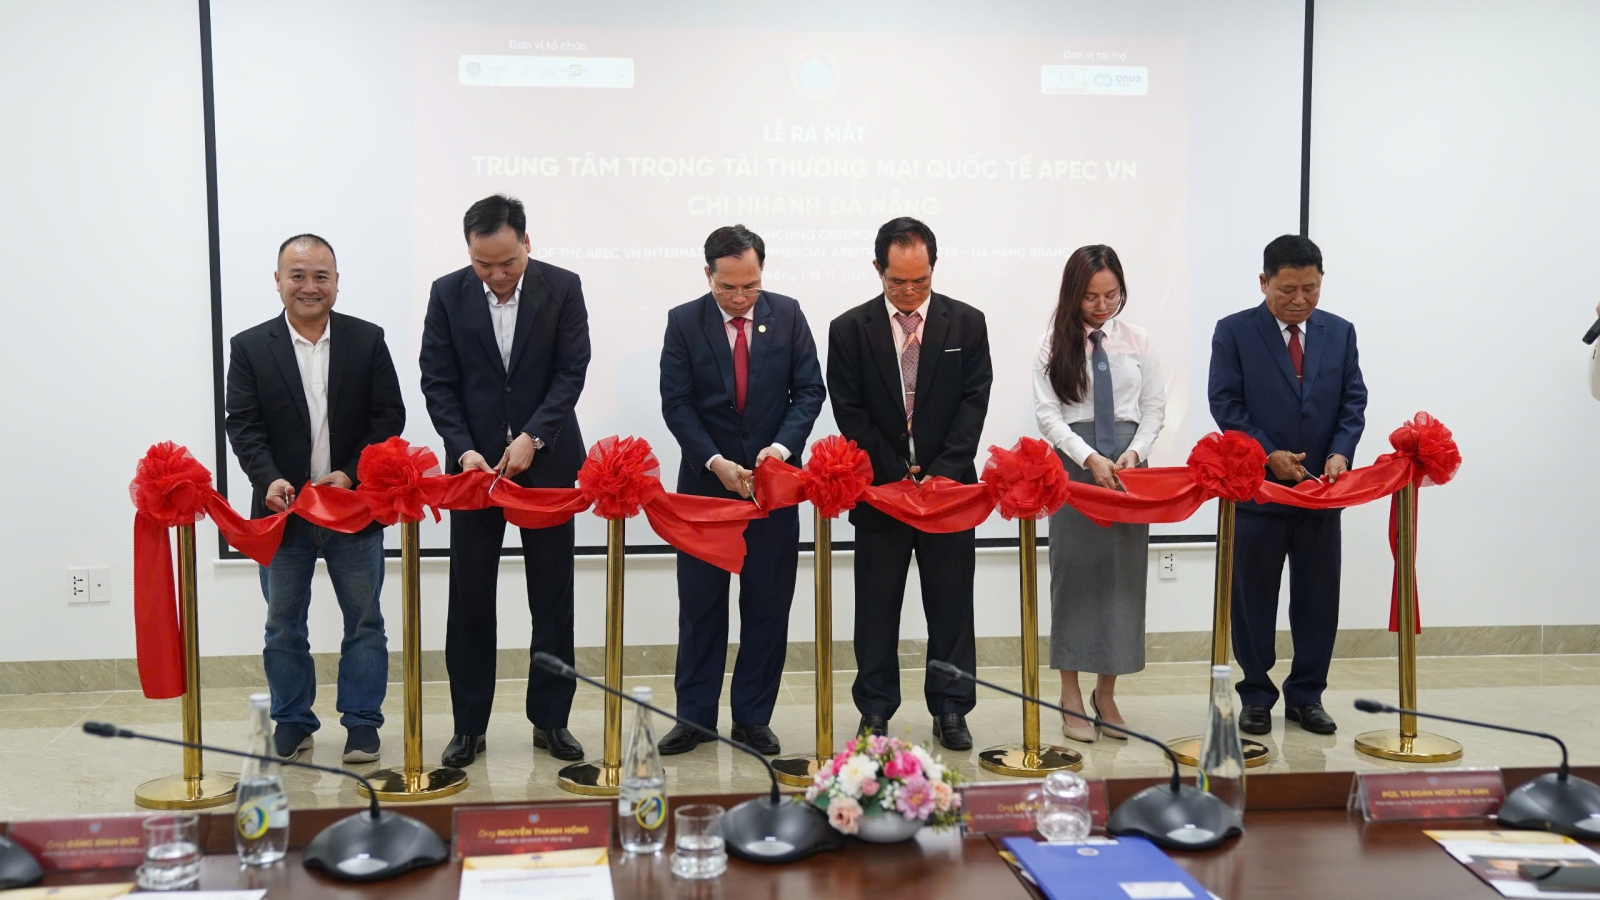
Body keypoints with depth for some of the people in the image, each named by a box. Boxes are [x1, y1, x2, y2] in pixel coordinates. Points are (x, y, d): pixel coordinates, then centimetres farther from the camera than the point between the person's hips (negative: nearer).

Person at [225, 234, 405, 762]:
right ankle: (292, 723, 24)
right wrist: (270, 480, -20)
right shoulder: (250, 347, 1)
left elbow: (389, 417, -1)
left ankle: (362, 723, 18)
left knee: (364, 620, 7)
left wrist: (353, 474, -13)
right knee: (283, 626, 10)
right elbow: (243, 425, -4)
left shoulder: (367, 340, 1)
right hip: (283, 507, 0)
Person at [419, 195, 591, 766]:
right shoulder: (448, 293, -1)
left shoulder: (562, 287, -3)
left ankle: (550, 719, 18)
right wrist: (463, 448, -14)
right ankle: (469, 725, 15)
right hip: (475, 463, 1)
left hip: (546, 461, 0)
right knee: (470, 599, 5)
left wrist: (532, 437, -18)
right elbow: (437, 382, -1)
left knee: (553, 598, 6)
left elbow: (572, 372, -7)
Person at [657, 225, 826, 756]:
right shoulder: (683, 322, -2)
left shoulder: (787, 316, 1)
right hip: (706, 481, -1)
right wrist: (717, 463, -17)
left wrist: (782, 446, -16)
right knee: (700, 605, 5)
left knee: (768, 605, 6)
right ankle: (695, 716, 16)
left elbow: (809, 389, 0)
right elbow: (676, 404, -5)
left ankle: (753, 718, 17)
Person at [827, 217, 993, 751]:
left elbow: (974, 401, -2)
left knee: (951, 604, 6)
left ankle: (950, 711, 16)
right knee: (876, 607, 6)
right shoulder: (849, 330, 0)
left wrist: (943, 471, -13)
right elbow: (850, 414, -3)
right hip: (879, 490, 0)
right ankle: (876, 712, 17)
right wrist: (895, 475, -10)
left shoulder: (966, 324, 3)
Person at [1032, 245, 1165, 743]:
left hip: (1128, 465, 2)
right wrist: (1091, 459, -17)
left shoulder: (1137, 342, 5)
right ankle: (1071, 696, 12)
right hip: (1073, 464, -2)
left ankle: (1106, 693, 15)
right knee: (1074, 571, 2)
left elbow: (1154, 409, 8)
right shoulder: (1055, 344, 0)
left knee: (1124, 574, 3)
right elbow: (1048, 414, -5)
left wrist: (1134, 452, -10)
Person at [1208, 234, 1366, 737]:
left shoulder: (1340, 332, 8)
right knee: (1253, 597, 6)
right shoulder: (1234, 332, -3)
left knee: (1318, 598, 8)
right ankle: (1256, 696, 18)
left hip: (1321, 487, 3)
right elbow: (1225, 404, -8)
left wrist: (1340, 452, -12)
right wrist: (1268, 454, -17)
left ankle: (1306, 695, 21)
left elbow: (1353, 401, 5)